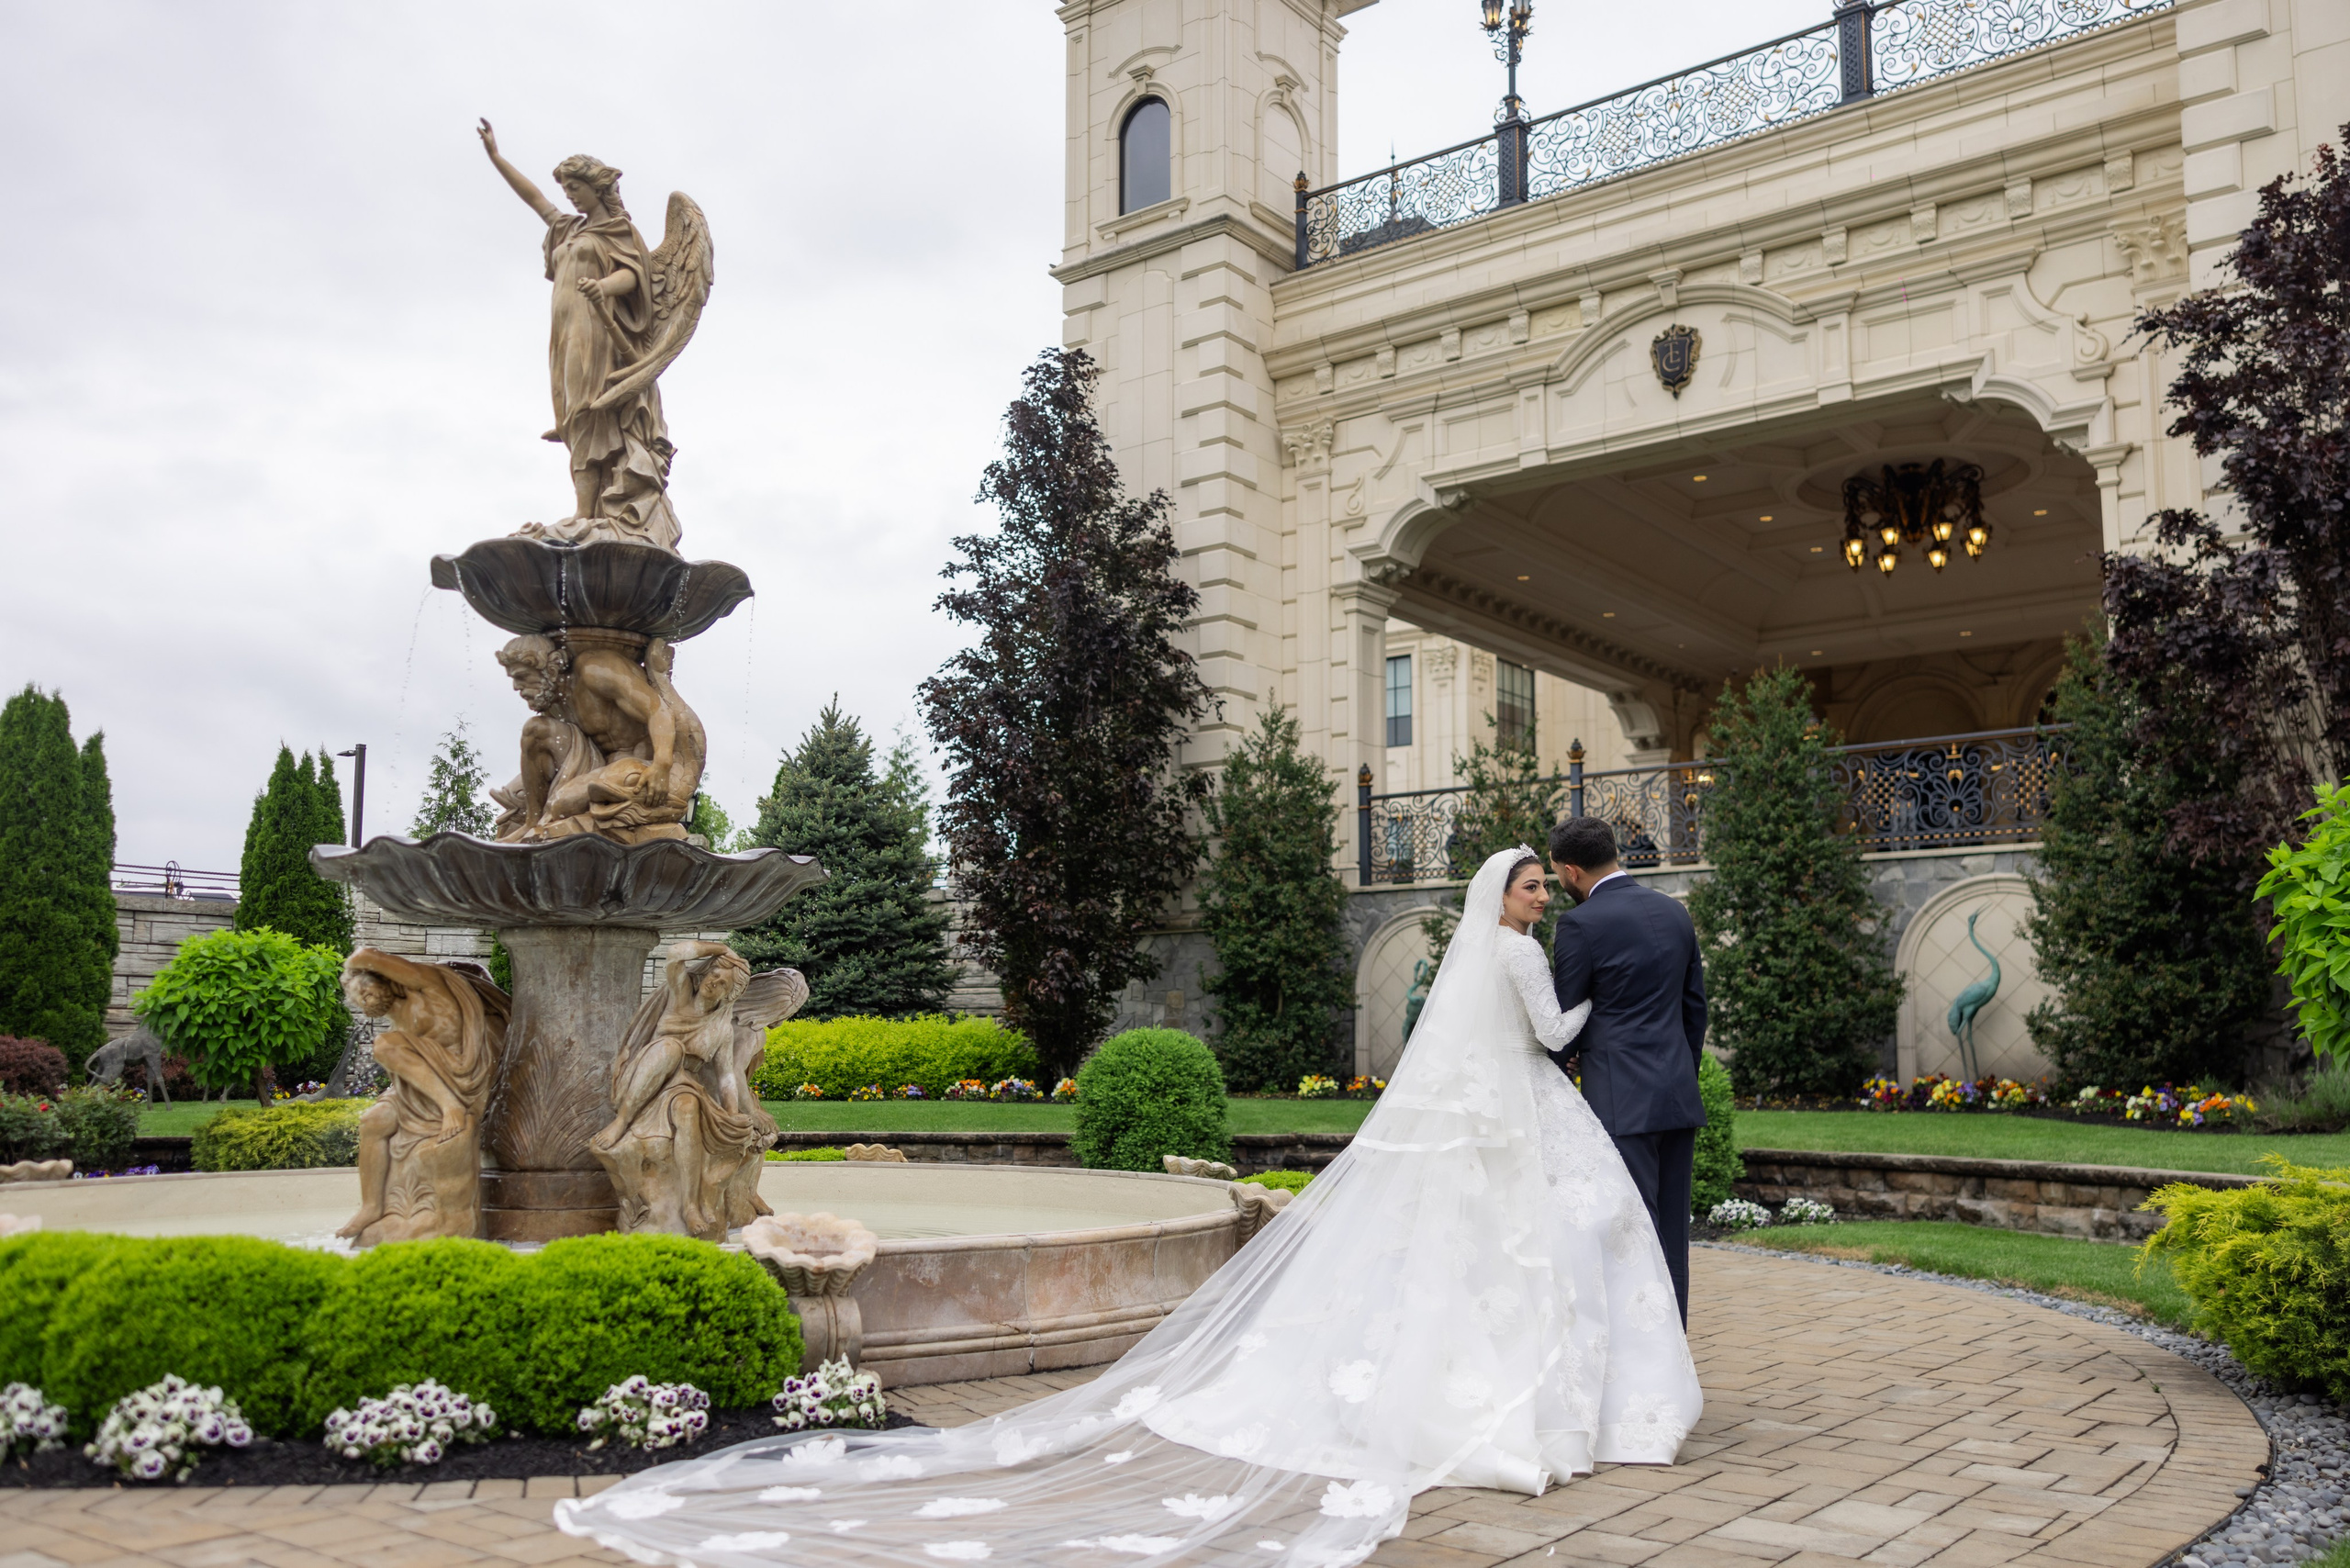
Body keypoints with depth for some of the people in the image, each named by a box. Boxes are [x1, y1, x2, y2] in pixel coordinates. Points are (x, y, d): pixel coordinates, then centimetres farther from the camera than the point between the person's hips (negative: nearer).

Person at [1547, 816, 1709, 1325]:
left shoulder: (1581, 924, -11)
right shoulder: (1674, 912, 10)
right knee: (1671, 1230, 12)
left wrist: (1553, 1074, 15)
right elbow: (1695, 1006, 16)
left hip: (1622, 1101, -7)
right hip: (1679, 1095, 7)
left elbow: (1564, 1016, -3)